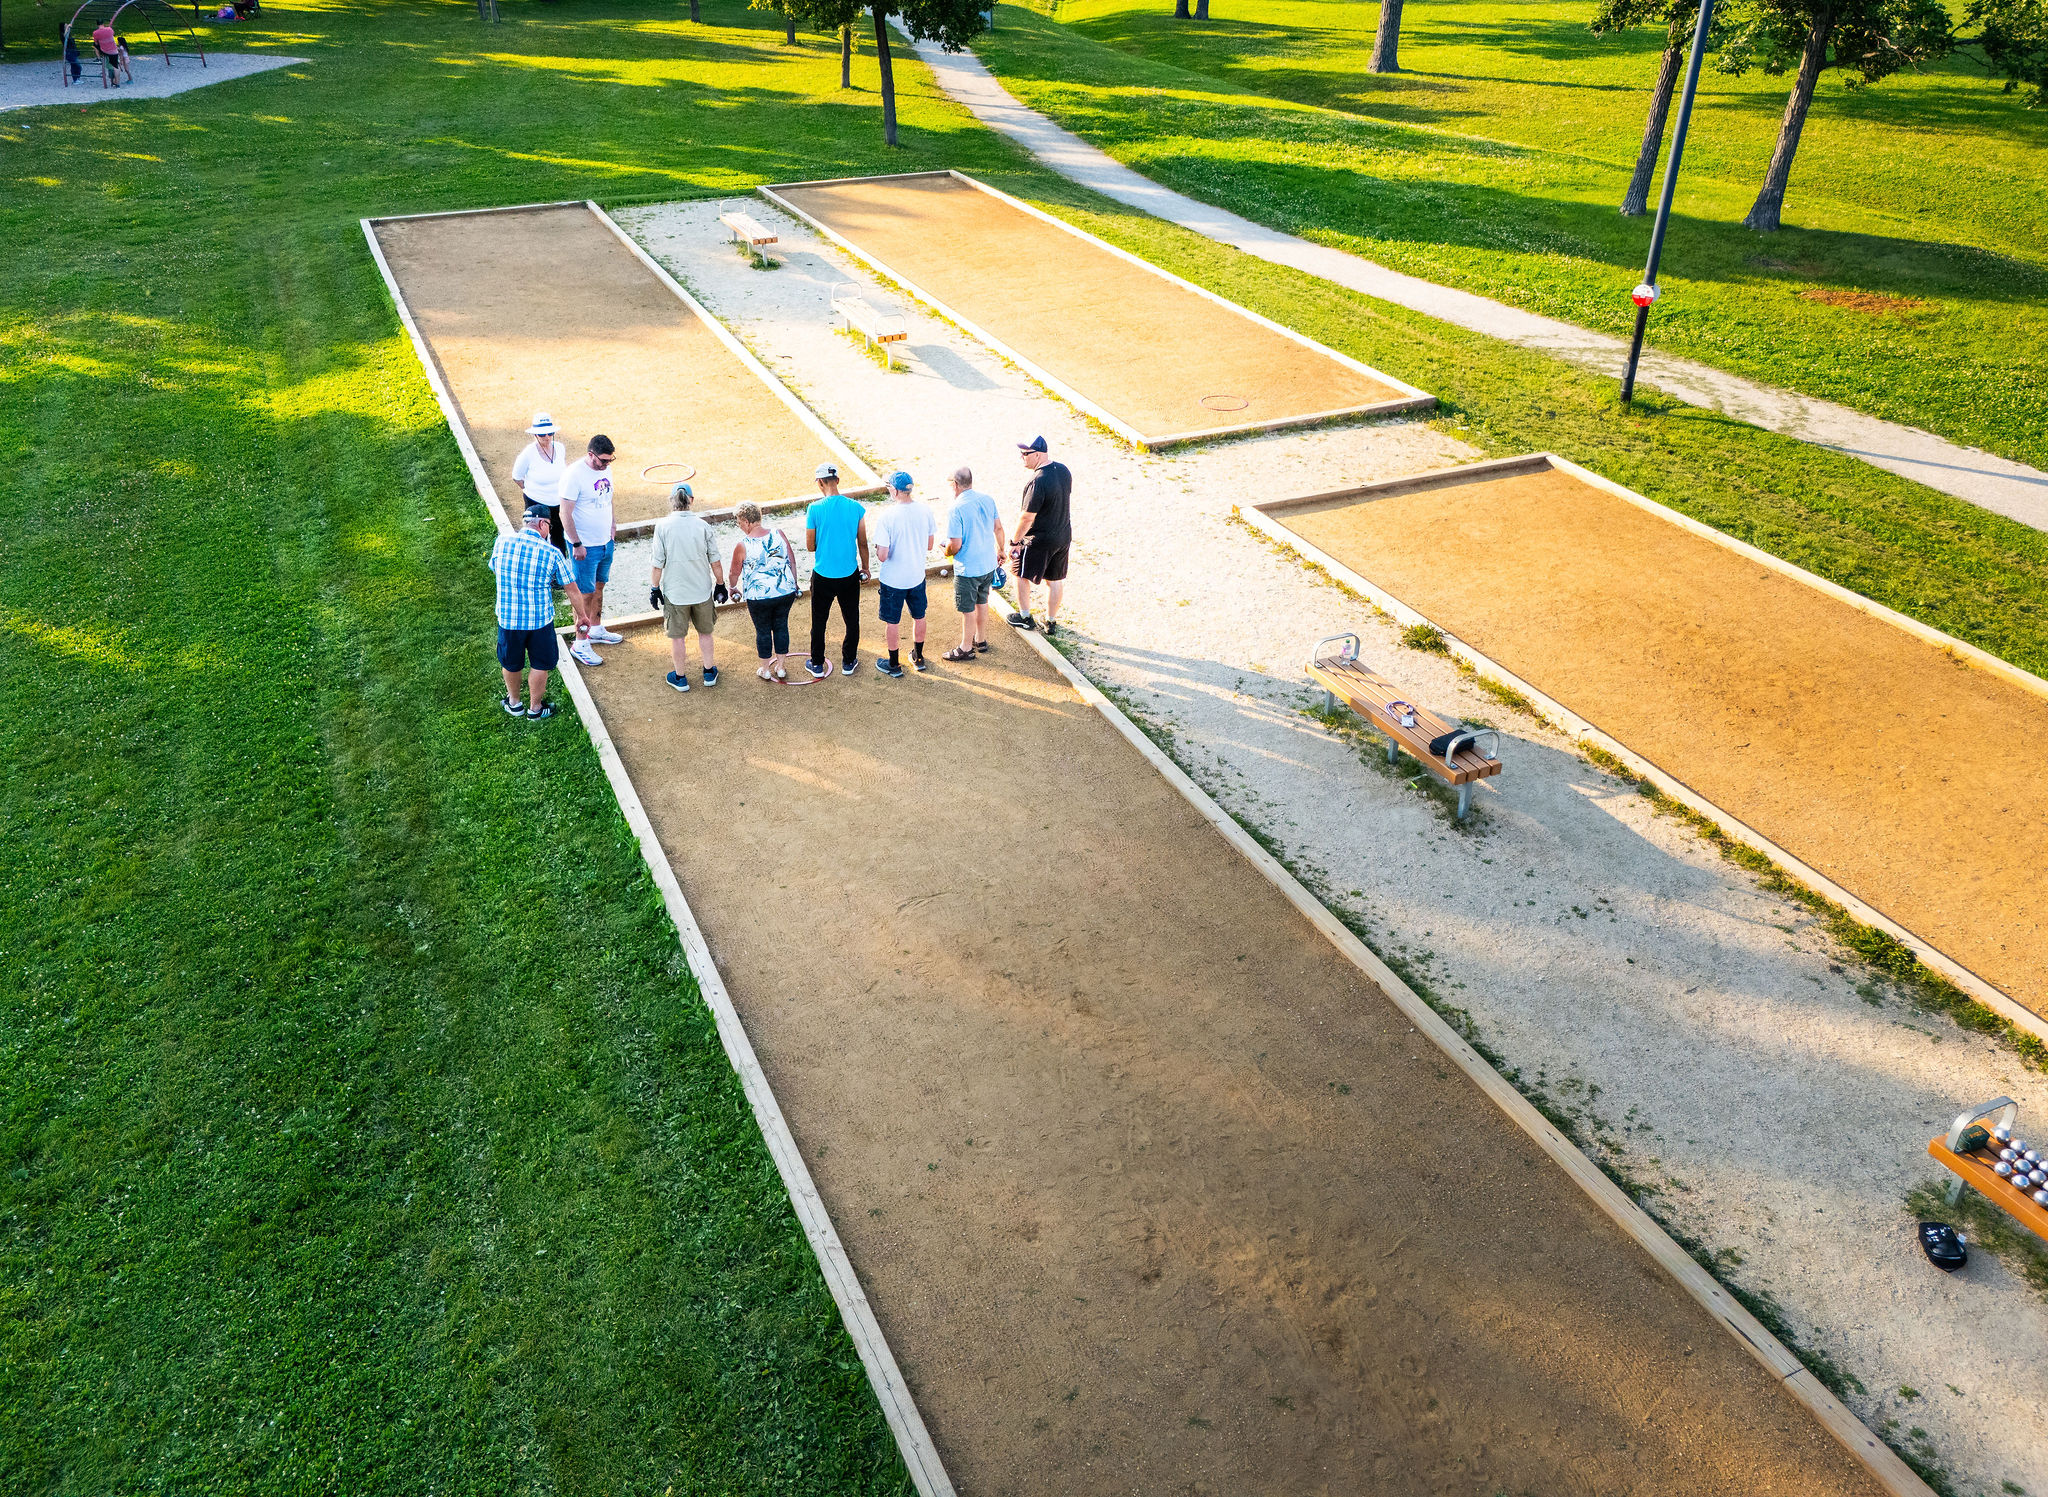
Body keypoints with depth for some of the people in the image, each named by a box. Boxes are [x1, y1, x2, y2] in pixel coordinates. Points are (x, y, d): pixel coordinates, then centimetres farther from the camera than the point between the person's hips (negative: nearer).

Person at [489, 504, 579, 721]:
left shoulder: (502, 542, -7)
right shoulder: (551, 553, -14)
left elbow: (494, 571, 12)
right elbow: (572, 589, -6)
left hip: (507, 617, 3)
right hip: (540, 620, -3)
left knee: (510, 663, 23)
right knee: (539, 665, 18)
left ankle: (514, 703, 43)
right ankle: (535, 709, 31)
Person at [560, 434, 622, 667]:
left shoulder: (605, 468, 1)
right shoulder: (574, 474, -23)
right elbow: (566, 514, -21)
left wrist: (612, 523, 20)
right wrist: (577, 545, -20)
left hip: (605, 541, 8)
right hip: (585, 546, -7)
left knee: (599, 587, 21)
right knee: (585, 594, -1)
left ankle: (596, 630, 38)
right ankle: (580, 645, 8)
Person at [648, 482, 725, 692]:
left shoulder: (663, 527, -13)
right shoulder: (702, 526, -9)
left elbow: (658, 563, -10)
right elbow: (715, 562, -4)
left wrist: (655, 588, 2)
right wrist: (720, 584, 11)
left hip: (674, 593, -2)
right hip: (702, 590, 2)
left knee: (677, 636, 13)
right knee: (705, 632, 20)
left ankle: (680, 678, 25)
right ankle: (709, 672, 31)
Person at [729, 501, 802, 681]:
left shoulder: (742, 546, -12)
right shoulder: (779, 535, -3)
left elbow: (734, 573, 1)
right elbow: (792, 562, 3)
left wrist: (733, 588, 22)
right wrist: (794, 585, 16)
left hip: (758, 597, -3)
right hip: (785, 592, 3)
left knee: (763, 631, 13)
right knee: (781, 626, 18)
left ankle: (765, 670, 27)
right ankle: (780, 667, 29)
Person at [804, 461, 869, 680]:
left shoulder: (815, 509, -15)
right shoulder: (856, 507, -9)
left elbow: (810, 546, -8)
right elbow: (863, 543, -1)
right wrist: (865, 567, 15)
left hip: (823, 576, -1)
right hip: (849, 574, 2)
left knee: (819, 621, 15)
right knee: (852, 620, 19)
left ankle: (817, 665, 27)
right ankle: (849, 662, 31)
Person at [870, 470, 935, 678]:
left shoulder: (886, 516, -25)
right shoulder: (925, 509, -11)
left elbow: (882, 556, -24)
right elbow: (929, 545, 1)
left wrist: (878, 550, -3)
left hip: (893, 579, -4)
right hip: (917, 575, 4)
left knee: (892, 622, 14)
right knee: (919, 617, 23)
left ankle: (894, 665, 27)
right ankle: (918, 657, 40)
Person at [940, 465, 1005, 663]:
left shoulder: (957, 509, -23)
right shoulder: (987, 499, -3)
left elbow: (956, 545, -23)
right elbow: (998, 528, 7)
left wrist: (947, 552, 0)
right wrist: (1000, 549, 23)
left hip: (967, 569, -7)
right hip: (988, 564, 7)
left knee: (968, 609, 8)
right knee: (982, 602, 23)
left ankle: (966, 648, 22)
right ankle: (981, 640, 38)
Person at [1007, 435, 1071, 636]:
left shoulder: (1038, 482, -28)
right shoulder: (1063, 470, -2)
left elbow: (1027, 517, -24)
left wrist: (1014, 541, -12)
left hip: (1040, 539, -7)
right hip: (1063, 535, 8)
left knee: (1021, 575, 15)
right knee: (1055, 580, 17)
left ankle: (1025, 617, 27)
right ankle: (1051, 622, 28)